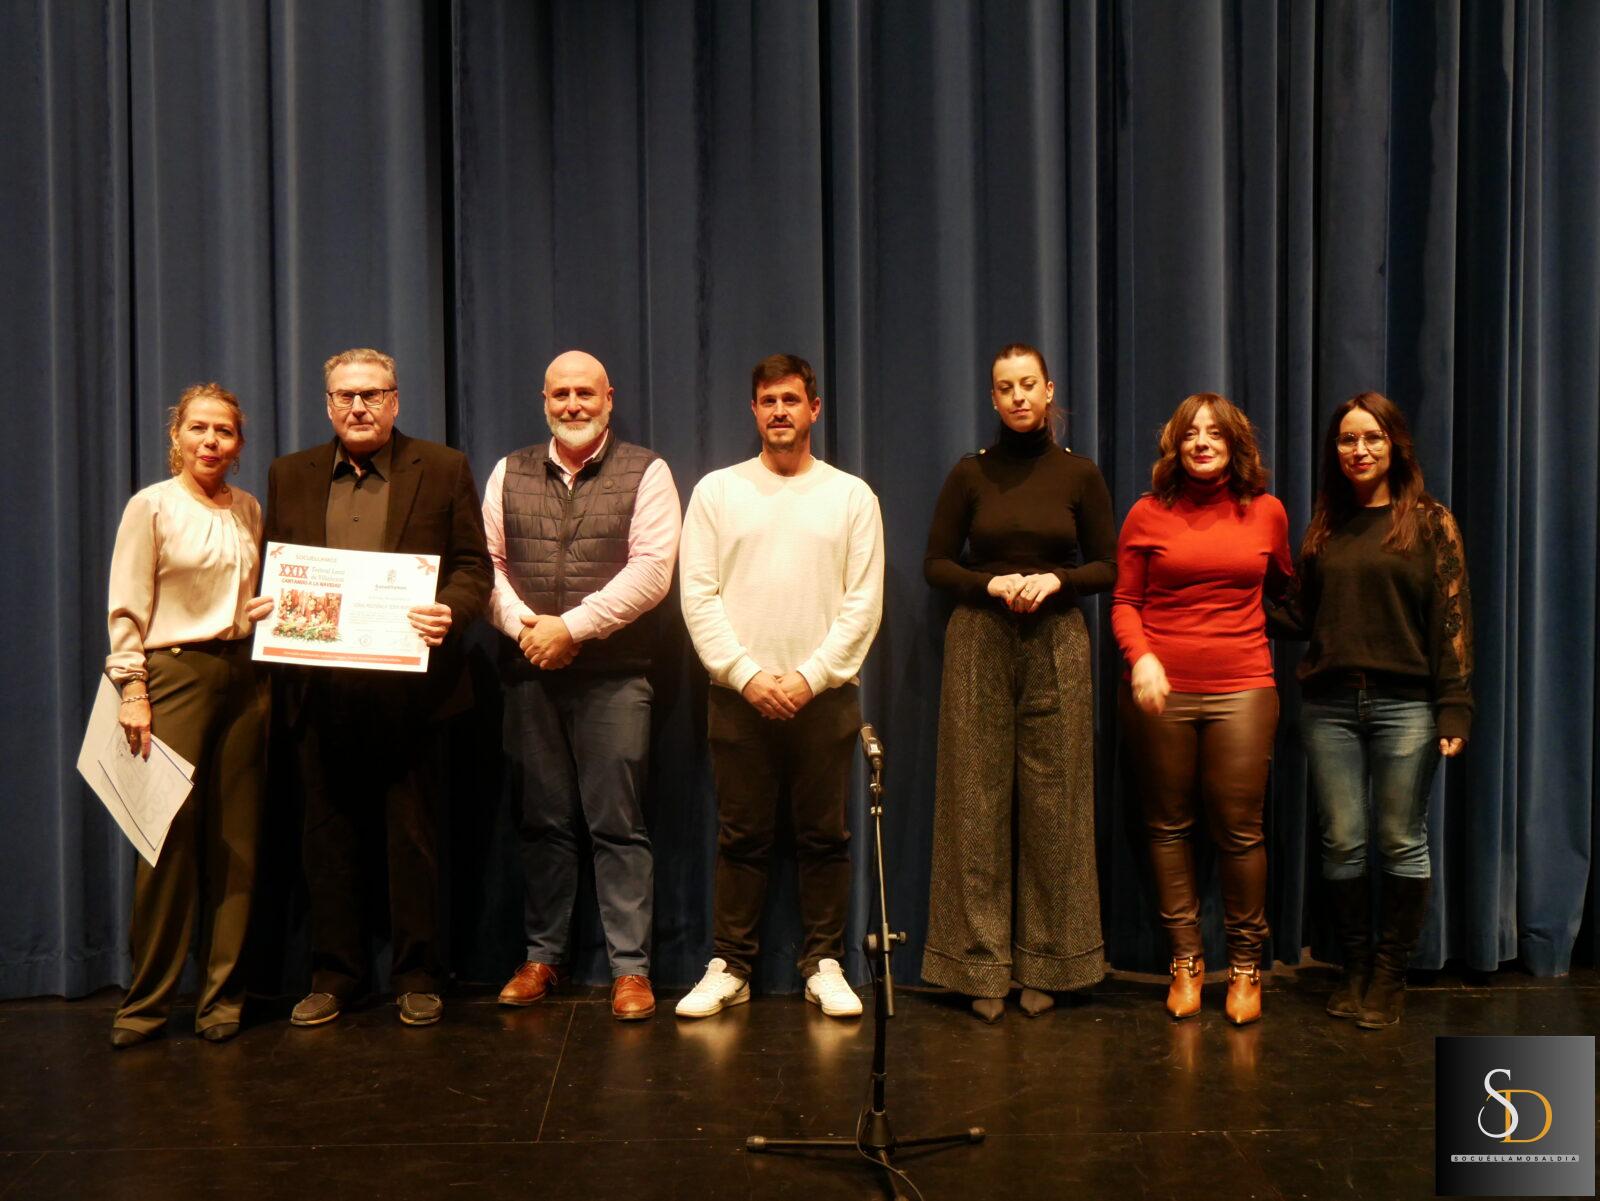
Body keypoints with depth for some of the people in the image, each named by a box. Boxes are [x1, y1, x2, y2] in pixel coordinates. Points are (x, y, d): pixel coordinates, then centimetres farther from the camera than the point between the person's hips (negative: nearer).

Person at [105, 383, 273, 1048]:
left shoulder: (249, 509, 12)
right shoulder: (151, 506, -2)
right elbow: (126, 610, -4)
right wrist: (131, 691, -10)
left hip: (243, 675, 4)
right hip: (175, 673, -4)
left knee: (235, 839, 6)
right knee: (170, 838, -4)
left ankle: (221, 993, 16)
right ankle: (146, 1000, 9)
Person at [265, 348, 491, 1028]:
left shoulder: (443, 470, 4)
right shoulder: (290, 476, 12)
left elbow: (473, 567, 1)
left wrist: (451, 613, -18)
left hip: (409, 687, -2)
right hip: (321, 690, 3)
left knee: (412, 837, 5)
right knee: (329, 837, 10)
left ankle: (417, 978, 17)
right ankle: (332, 976, 23)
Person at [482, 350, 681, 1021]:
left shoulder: (645, 473, 1)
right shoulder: (509, 474, 12)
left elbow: (652, 570, -9)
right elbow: (485, 562, 8)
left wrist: (571, 625, -13)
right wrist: (522, 625, -9)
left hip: (614, 676, -3)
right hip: (529, 673, 3)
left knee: (618, 826, 0)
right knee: (541, 822, 10)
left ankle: (631, 968, 7)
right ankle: (541, 956, 22)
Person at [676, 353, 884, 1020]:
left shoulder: (851, 495, 7)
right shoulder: (717, 491, 7)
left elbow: (864, 602, 1)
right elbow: (698, 595, 1)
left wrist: (810, 676, -9)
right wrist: (747, 674, -9)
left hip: (824, 692, 0)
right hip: (738, 692, 0)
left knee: (824, 837, 5)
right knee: (741, 838, 5)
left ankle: (825, 965, 16)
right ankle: (729, 966, 13)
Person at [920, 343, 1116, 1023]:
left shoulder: (1079, 475, 6)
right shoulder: (970, 475, 5)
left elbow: (1108, 567, 8)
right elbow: (936, 564, 6)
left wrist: (1055, 580, -11)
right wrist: (991, 584, -11)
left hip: (1056, 644, 1)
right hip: (977, 644, 0)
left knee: (1052, 804, 2)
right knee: (977, 803, 0)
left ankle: (1044, 964, 14)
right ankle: (982, 966, 8)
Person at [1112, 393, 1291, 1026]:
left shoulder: (1267, 512, 9)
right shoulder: (1148, 513, 4)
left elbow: (1281, 588, 25)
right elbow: (1124, 601, 4)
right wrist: (1140, 657, -11)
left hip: (1241, 689, 0)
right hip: (1161, 690, 0)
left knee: (1240, 828, -1)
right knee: (1169, 826, 5)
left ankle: (1246, 962, 16)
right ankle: (1185, 960, 19)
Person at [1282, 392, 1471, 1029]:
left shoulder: (1430, 523, 2)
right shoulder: (1324, 527, 12)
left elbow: (1452, 620, -3)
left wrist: (1453, 710, -9)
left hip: (1404, 706, -3)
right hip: (1329, 706, 3)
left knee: (1400, 843, 4)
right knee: (1342, 843, 6)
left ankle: (1390, 975, 16)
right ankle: (1355, 968, 20)